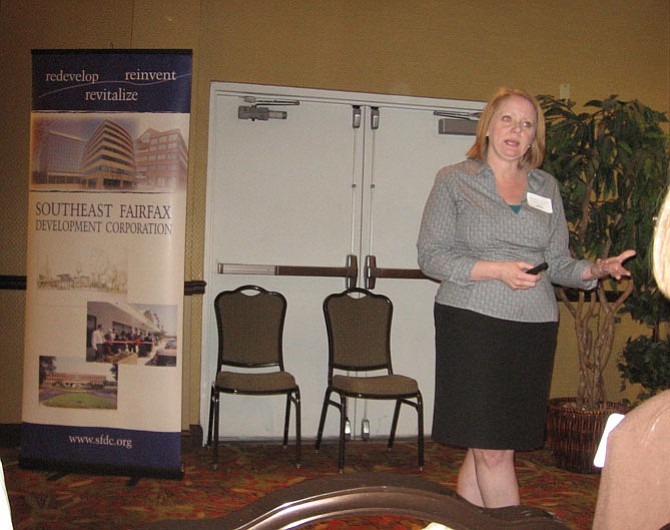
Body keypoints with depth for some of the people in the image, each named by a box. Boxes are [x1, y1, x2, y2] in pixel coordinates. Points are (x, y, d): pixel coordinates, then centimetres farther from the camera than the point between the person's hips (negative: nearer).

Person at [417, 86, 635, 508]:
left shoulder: (546, 187, 15)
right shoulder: (455, 180, 4)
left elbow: (558, 263, 15)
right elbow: (431, 256, -3)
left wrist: (596, 269, -6)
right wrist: (497, 270, -14)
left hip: (535, 327, 4)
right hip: (473, 322, -3)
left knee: (486, 446, 7)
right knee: (491, 450, -5)